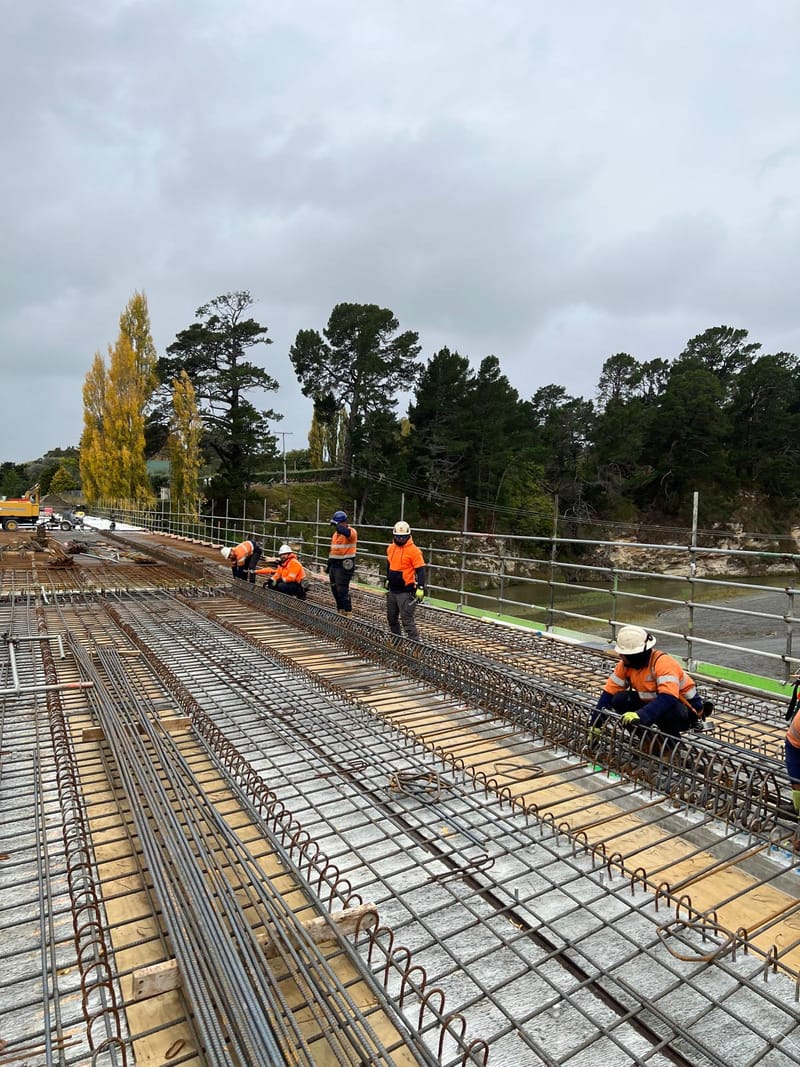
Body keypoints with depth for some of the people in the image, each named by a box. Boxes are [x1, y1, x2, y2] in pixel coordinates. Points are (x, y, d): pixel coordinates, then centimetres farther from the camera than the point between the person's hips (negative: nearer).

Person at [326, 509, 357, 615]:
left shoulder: (351, 531, -10)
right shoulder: (335, 533, 16)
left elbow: (345, 532, -38)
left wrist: (337, 524, -27)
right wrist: (329, 564, 23)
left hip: (345, 565, -9)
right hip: (335, 564, 9)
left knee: (342, 590, -9)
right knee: (334, 589, 13)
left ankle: (348, 612, -2)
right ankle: (340, 610, 24)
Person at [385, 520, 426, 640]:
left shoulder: (413, 551, -14)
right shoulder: (391, 548, 7)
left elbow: (420, 570, -14)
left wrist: (420, 588, -18)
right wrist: (388, 580, 31)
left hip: (406, 591, -8)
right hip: (392, 590, 8)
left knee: (407, 620, -9)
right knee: (391, 617, 19)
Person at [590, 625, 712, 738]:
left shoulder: (663, 663, -30)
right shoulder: (625, 665, -10)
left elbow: (668, 698, -43)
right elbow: (609, 692, -10)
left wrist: (641, 715, -54)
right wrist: (595, 726, -16)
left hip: (687, 711, -6)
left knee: (666, 711, -39)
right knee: (620, 700, -15)